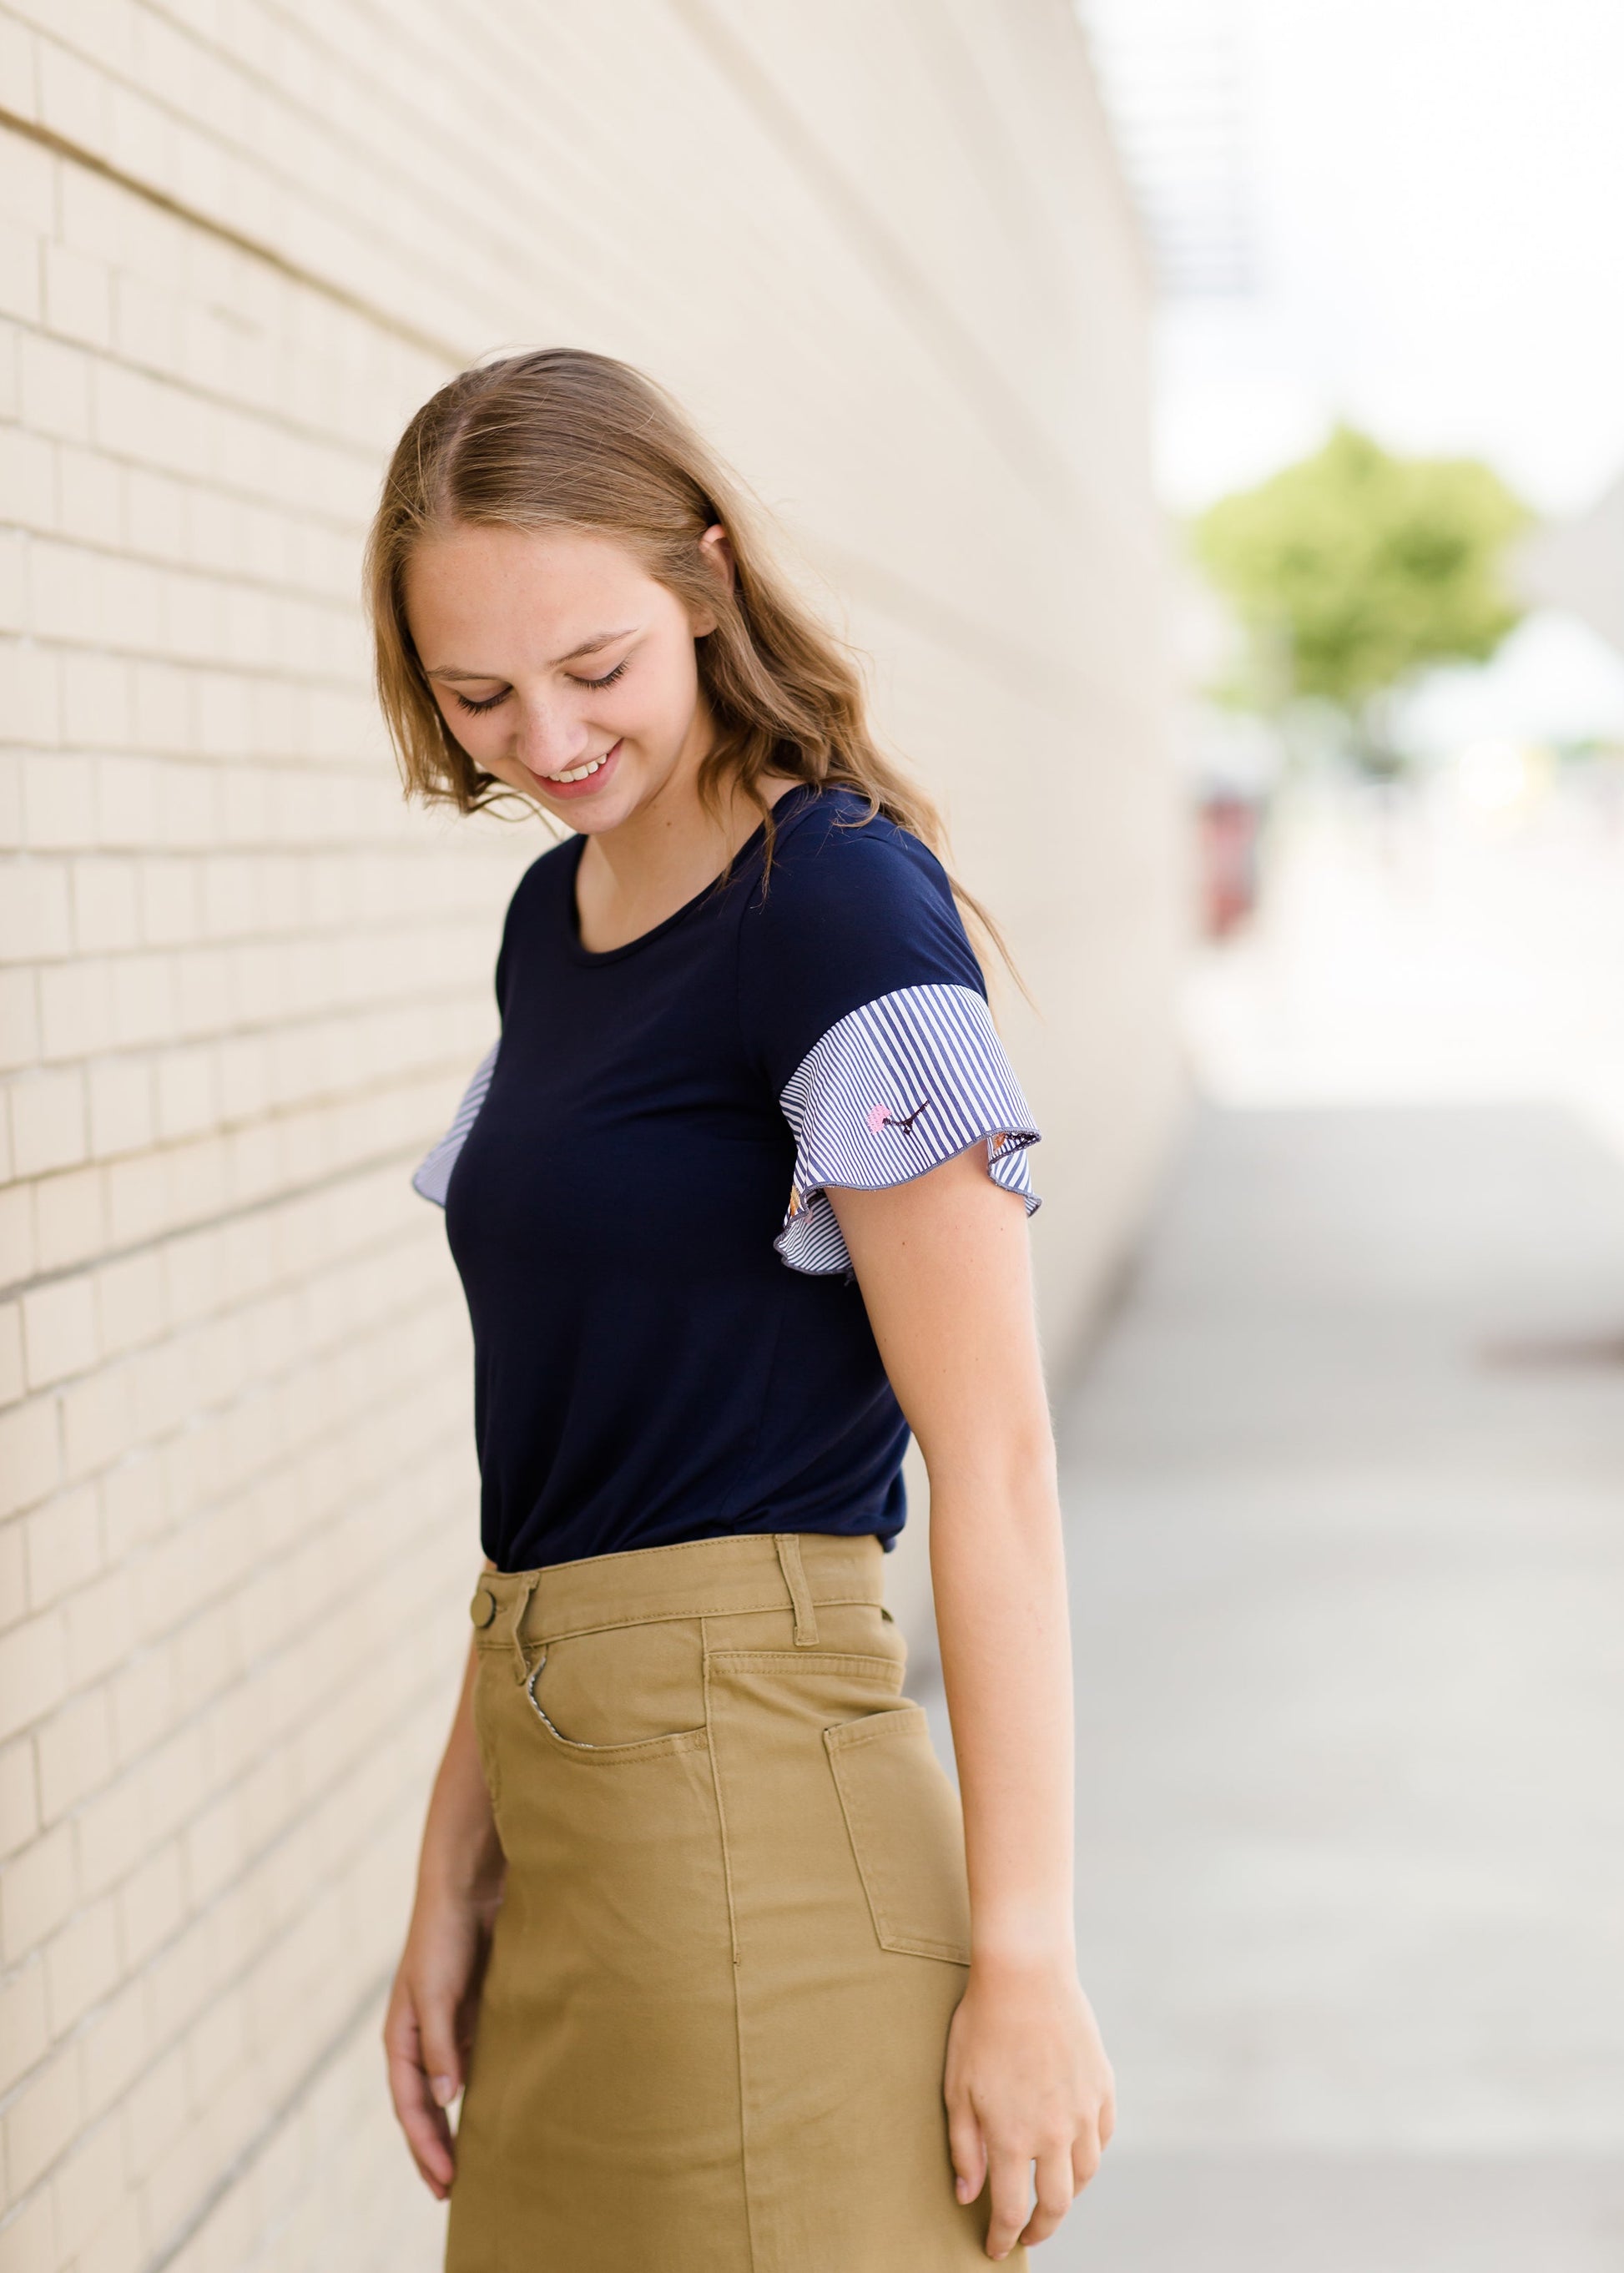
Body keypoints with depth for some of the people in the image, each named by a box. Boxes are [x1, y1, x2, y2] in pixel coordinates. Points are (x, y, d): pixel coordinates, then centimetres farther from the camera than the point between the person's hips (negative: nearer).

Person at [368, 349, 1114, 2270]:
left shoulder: (840, 904, -13)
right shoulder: (553, 917, 12)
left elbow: (993, 1462, -15)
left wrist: (1022, 1955, -16)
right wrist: (458, 1873, 12)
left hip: (751, 1812, -8)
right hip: (564, 1791, 8)